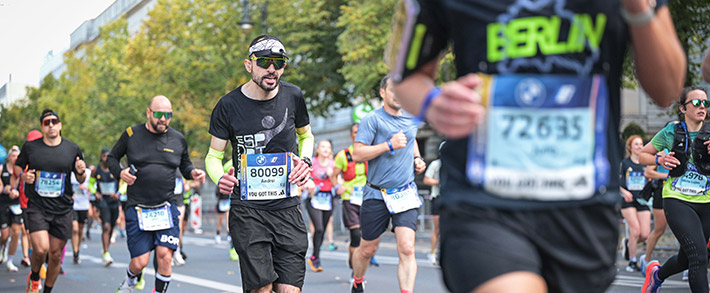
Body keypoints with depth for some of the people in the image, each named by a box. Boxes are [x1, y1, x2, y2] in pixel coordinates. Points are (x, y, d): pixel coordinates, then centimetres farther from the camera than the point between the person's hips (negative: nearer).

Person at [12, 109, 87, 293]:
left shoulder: (72, 149, 4)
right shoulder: (30, 147, 1)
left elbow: (81, 180, 12)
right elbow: (17, 166, 16)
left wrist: (81, 172, -11)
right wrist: (23, 175, -5)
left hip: (62, 210, 2)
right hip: (36, 207, -2)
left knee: (56, 254, 5)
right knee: (41, 249, -18)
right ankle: (34, 278, 14)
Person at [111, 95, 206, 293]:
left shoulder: (178, 140, 7)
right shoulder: (132, 134, 1)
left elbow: (185, 165, 22)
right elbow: (112, 157, 13)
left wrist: (192, 173, -1)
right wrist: (120, 173, -8)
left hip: (166, 208, 2)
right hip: (137, 209, -1)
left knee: (165, 256, -13)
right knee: (140, 262, -4)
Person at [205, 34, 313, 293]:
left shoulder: (293, 96, 4)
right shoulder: (229, 105, -4)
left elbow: (306, 136, 23)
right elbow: (213, 156, 5)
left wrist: (305, 161, 2)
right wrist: (220, 178, -17)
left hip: (287, 208, 2)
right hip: (247, 211, -2)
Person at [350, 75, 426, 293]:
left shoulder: (411, 119, 10)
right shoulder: (372, 119, -8)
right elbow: (357, 154, -17)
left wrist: (417, 158, 15)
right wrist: (390, 145, -22)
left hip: (405, 195, 3)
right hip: (377, 195, -3)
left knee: (406, 249, -14)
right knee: (367, 250, 11)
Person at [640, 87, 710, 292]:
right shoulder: (671, 132, 0)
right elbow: (642, 155, 10)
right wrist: (659, 160, -9)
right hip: (677, 201, -4)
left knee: (686, 259, 14)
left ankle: (657, 274, 44)